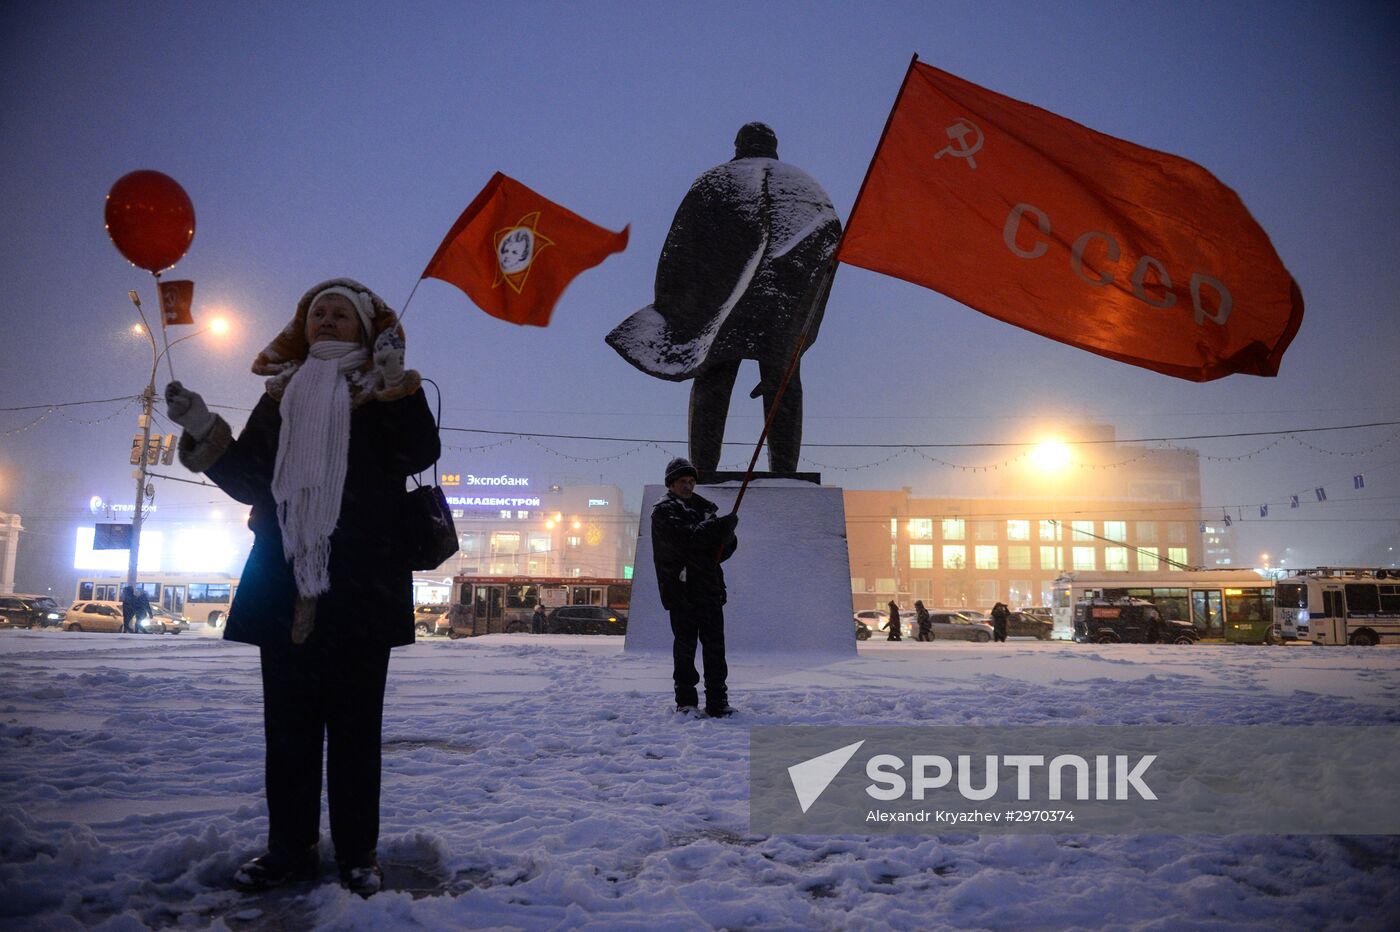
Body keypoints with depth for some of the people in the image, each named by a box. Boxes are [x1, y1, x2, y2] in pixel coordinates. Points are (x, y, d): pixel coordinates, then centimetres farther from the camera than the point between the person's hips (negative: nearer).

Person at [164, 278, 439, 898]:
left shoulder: (385, 394, 5)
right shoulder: (280, 396, 17)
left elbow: (419, 454, -12)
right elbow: (249, 482, 15)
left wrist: (396, 388, -22)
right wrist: (205, 435, 1)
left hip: (358, 588, -4)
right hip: (285, 585, 4)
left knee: (353, 725, 2)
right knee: (288, 724, 10)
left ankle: (357, 852, 12)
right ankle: (289, 847, 22)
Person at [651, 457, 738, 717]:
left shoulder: (705, 507, 16)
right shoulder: (663, 511, 0)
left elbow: (727, 543, 12)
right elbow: (684, 536, -18)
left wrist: (726, 537, -12)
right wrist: (721, 525, -21)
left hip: (710, 588, 4)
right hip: (681, 588, -4)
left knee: (714, 644, 3)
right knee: (685, 645, 1)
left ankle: (717, 701, 8)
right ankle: (685, 700, 10)